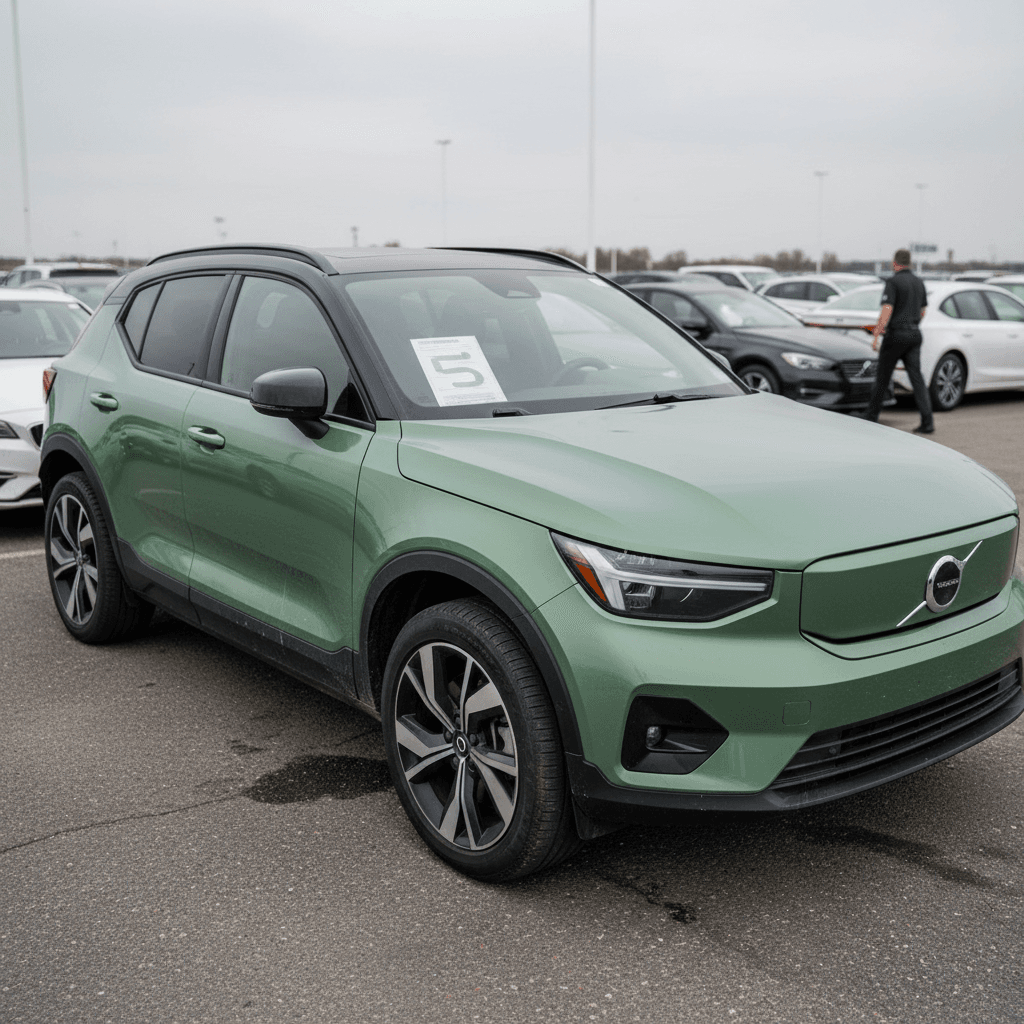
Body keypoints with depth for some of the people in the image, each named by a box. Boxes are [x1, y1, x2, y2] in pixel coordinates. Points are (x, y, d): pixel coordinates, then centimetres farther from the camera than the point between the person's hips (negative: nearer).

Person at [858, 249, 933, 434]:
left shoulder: (893, 282, -10)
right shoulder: (919, 282, 12)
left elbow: (887, 310, -18)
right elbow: (922, 311, 19)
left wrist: (876, 335, -17)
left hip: (896, 335, -6)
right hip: (914, 334, 6)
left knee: (883, 377, 7)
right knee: (917, 378, 1)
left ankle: (871, 415, 18)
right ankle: (927, 422, -7)